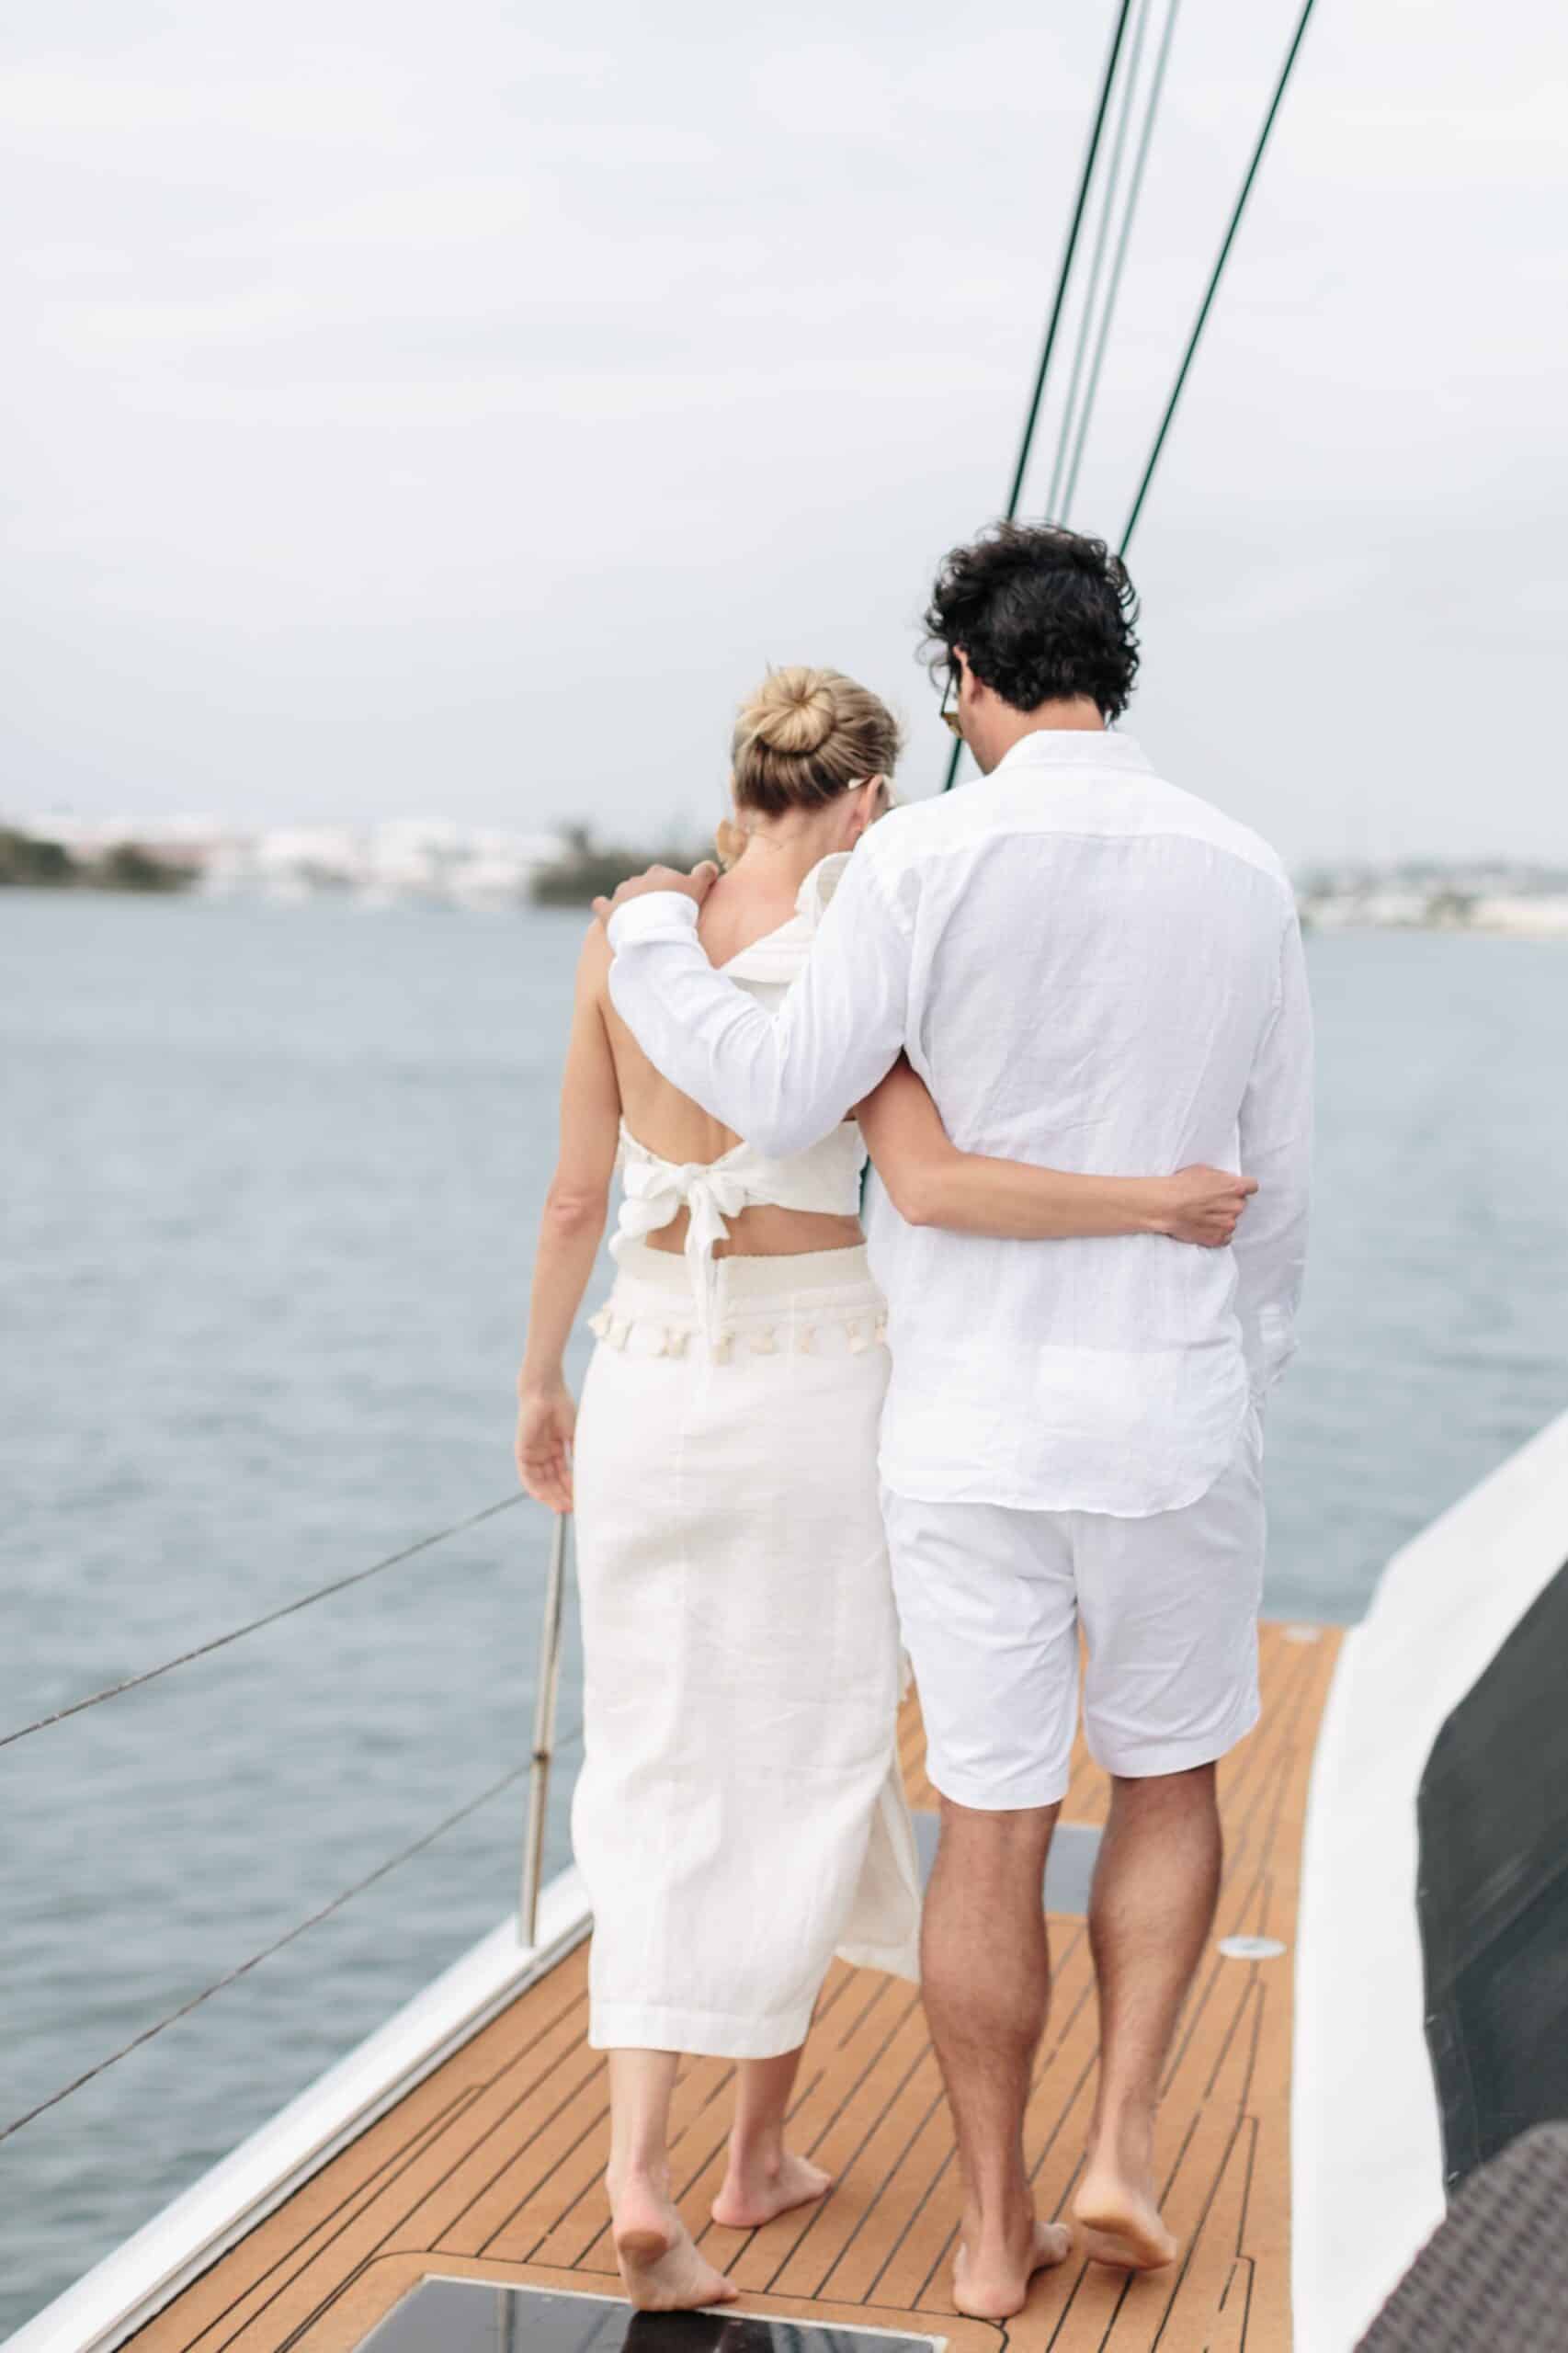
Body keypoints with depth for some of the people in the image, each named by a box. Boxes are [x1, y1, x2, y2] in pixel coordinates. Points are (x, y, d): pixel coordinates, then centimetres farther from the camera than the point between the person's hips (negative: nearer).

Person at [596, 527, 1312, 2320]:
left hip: (964, 1425, -1)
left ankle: (995, 2233, 20)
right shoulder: (1242, 876, 2)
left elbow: (780, 1102, -11)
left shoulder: (930, 859, -10)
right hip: (1170, 1419, 1)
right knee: (1169, 1780, 22)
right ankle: (1119, 2152, 12)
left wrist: (653, 943, 6)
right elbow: (1270, 1181, 7)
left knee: (992, 1825, 9)